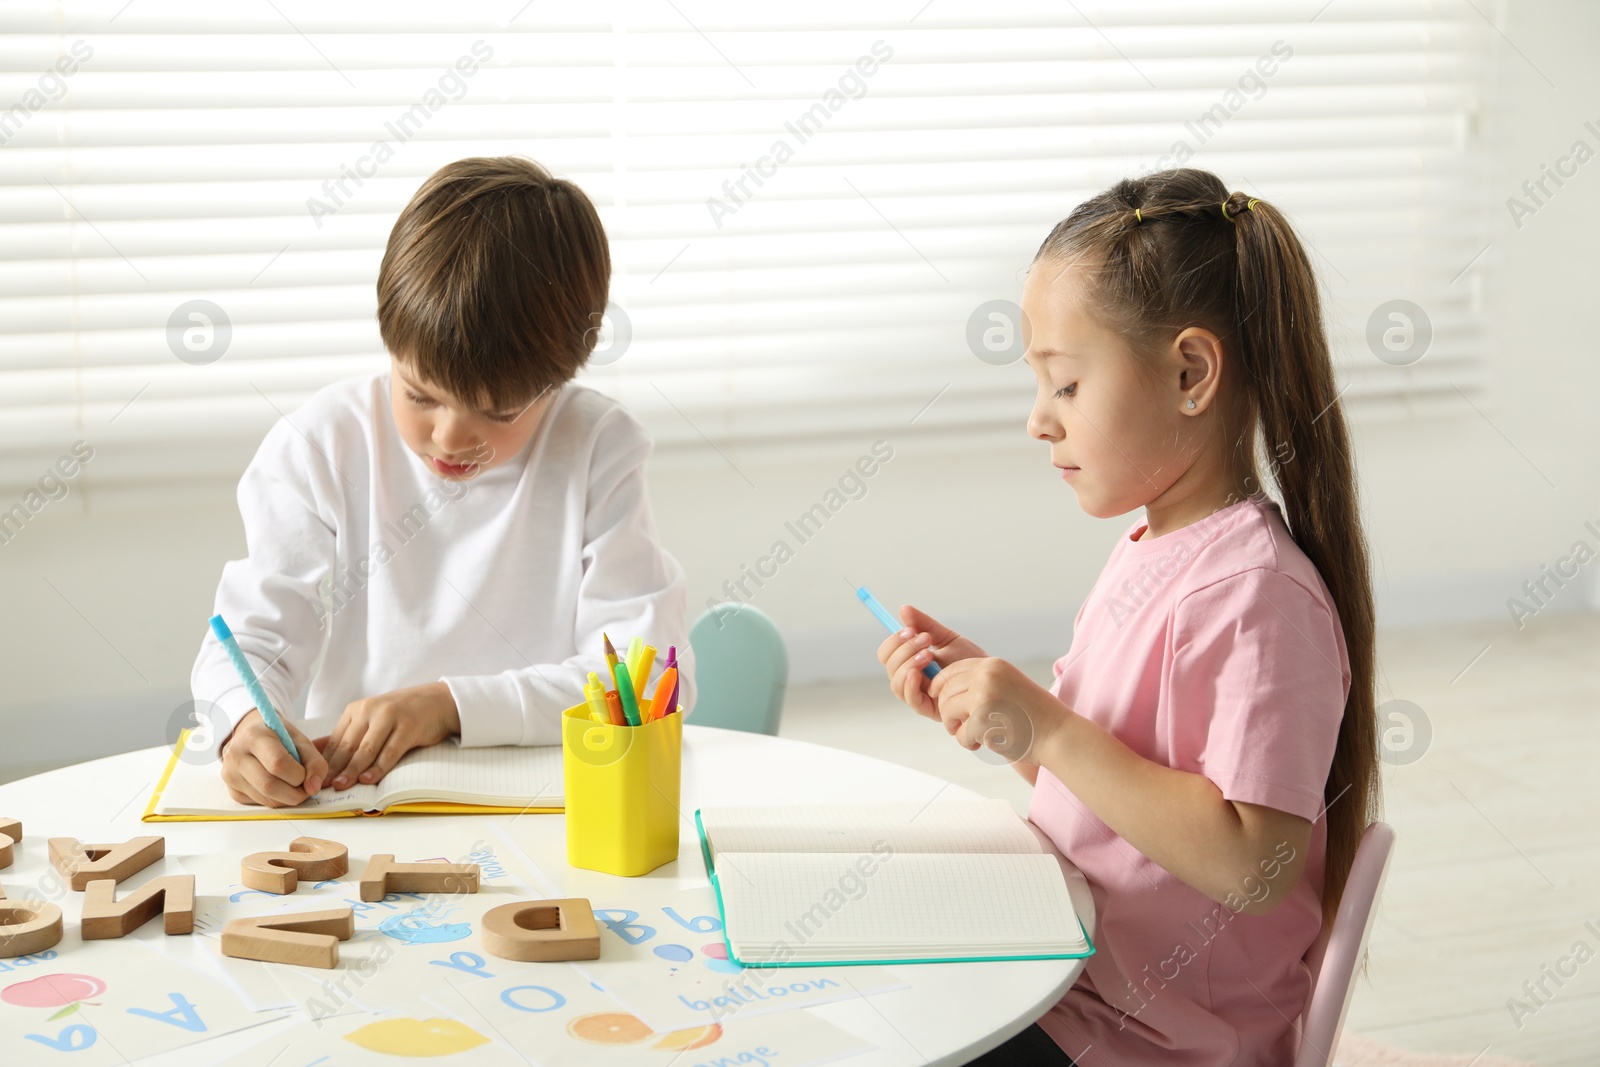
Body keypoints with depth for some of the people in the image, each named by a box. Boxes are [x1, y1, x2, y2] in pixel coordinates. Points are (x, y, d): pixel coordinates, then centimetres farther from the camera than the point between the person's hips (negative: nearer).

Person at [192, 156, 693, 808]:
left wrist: (450, 704, -18)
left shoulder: (598, 452, -5)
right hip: (351, 803, 1)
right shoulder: (318, 450, -2)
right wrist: (248, 724, -26)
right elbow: (250, 641, -4)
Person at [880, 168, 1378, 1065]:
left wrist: (1048, 728, -26)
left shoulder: (1259, 593, -22)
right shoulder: (1147, 551, 6)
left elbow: (1251, 867, -27)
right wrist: (985, 689, 0)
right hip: (1068, 976, 8)